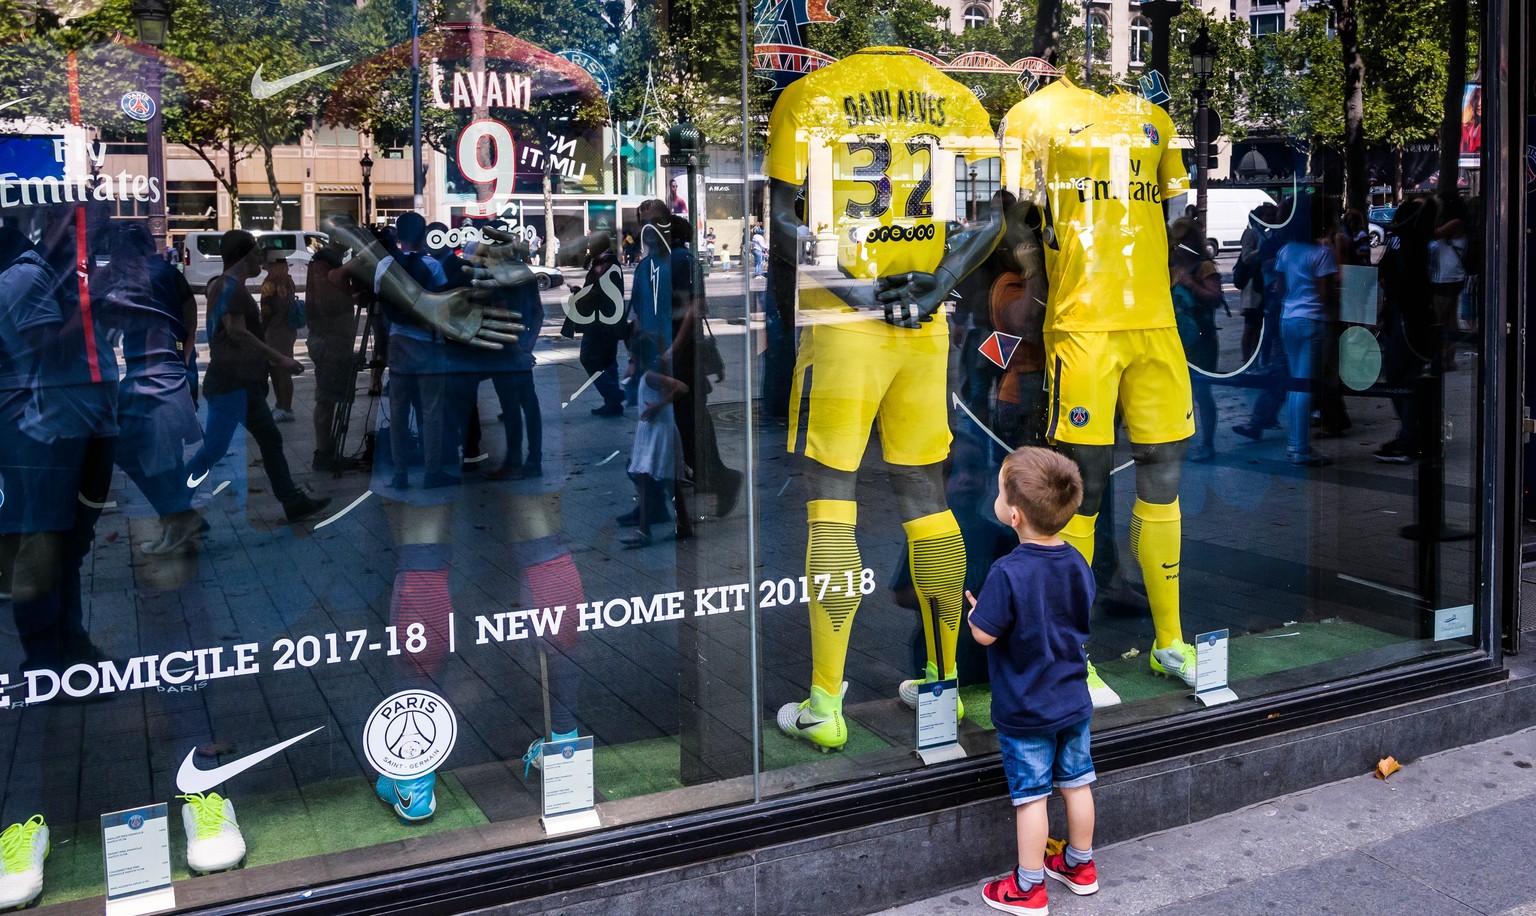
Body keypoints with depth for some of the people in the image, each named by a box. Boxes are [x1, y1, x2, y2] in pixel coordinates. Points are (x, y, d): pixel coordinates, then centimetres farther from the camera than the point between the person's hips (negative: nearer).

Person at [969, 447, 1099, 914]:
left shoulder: (1008, 573, -27)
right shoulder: (1077, 563, -4)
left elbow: (984, 633, -21)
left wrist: (974, 607, -2)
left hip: (1024, 712, -6)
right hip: (1074, 701, 6)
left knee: (1031, 796, 4)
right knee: (1077, 783, 19)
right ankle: (1080, 865, 36)